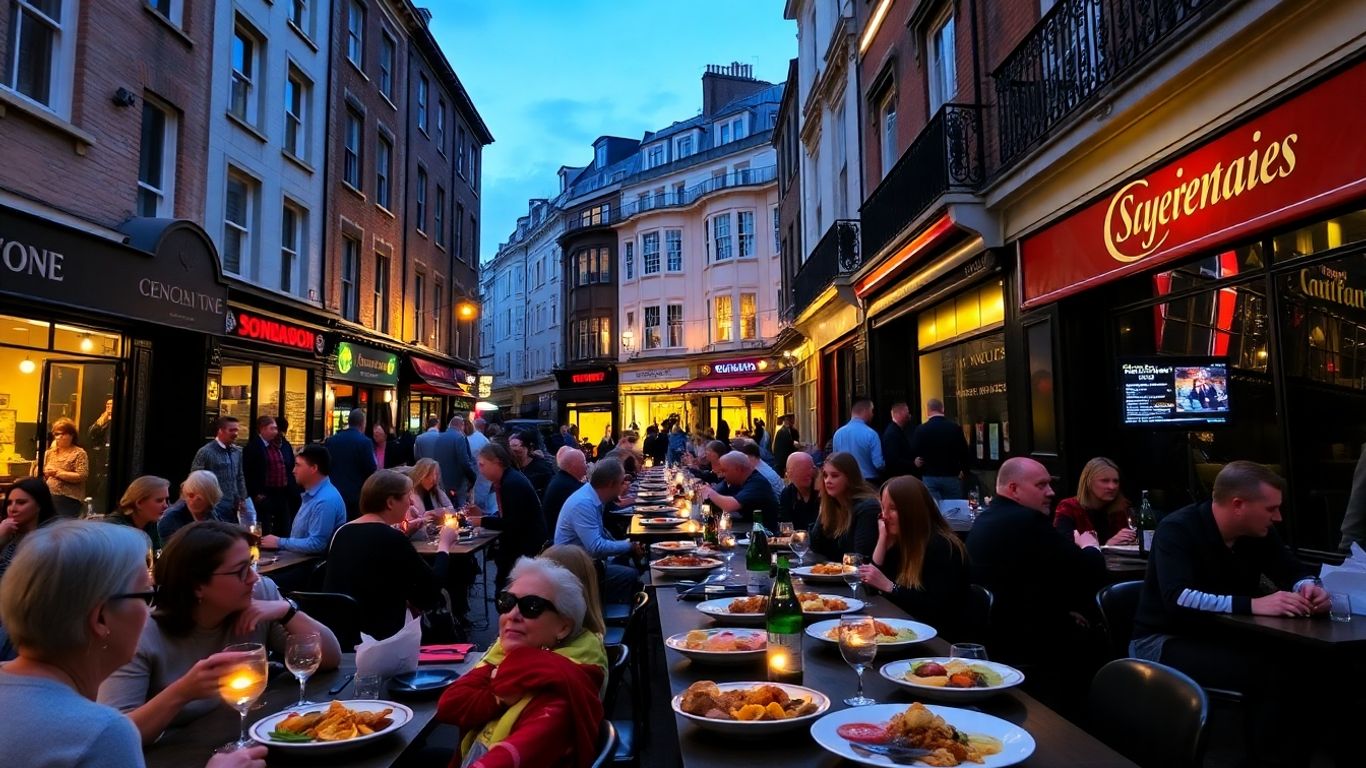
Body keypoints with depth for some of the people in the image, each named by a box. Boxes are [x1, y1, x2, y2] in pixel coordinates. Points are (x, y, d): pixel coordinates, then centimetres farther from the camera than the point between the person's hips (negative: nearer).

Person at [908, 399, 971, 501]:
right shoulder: (955, 428, -2)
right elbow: (964, 452, 3)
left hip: (929, 477, -1)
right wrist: (964, 471, 17)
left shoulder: (921, 429, -7)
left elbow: (913, 453, -2)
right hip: (951, 476, 1)